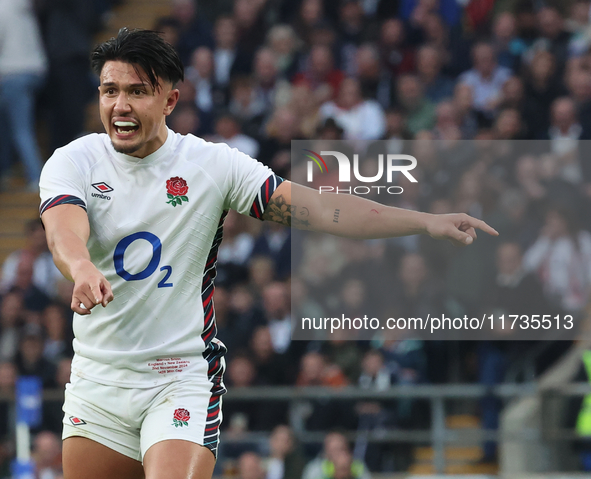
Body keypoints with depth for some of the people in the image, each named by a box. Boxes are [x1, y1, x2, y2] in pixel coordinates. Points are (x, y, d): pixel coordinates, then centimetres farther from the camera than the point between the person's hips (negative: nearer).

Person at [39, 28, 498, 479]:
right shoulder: (73, 162, -3)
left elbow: (318, 208, -8)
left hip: (183, 381, -2)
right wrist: (83, 270, -49)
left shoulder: (213, 163, -4)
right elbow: (64, 233, -23)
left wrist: (430, 222, -17)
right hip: (97, 384, 2)